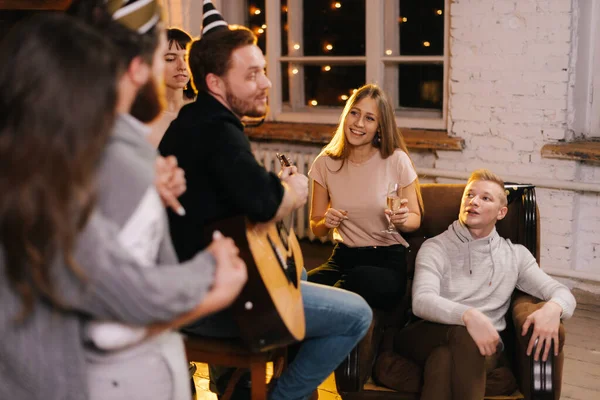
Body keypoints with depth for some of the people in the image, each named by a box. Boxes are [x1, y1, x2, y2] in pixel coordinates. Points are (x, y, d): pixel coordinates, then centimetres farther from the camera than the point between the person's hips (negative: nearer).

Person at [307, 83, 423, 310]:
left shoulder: (396, 160, -5)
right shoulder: (325, 163, 3)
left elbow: (415, 219, 5)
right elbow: (316, 228, 10)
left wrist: (402, 220, -18)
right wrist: (326, 222, -12)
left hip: (388, 259, -1)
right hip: (343, 257, 2)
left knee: (359, 280, -36)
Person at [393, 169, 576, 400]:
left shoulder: (515, 255, 15)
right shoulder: (436, 248, 6)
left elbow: (562, 292, 10)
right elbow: (422, 301, -12)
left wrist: (553, 308, -19)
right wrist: (468, 315, -34)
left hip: (485, 344, 1)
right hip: (430, 337, -1)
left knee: (444, 360, -37)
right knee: (463, 333, -38)